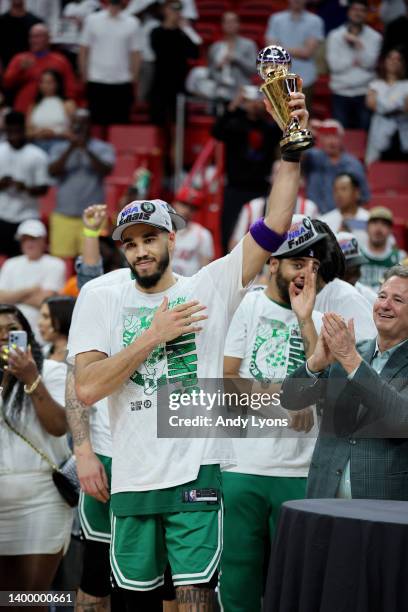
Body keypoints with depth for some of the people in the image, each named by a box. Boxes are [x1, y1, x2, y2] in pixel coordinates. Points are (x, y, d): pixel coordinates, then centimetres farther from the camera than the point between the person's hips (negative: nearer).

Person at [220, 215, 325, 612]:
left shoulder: (316, 322, 11)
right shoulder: (248, 306, 3)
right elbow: (225, 381, 0)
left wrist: (305, 321, -8)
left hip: (300, 472, 2)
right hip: (244, 469, -2)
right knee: (239, 576, 0)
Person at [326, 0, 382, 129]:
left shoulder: (375, 37, 2)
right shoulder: (335, 36, 1)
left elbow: (370, 63, -10)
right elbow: (335, 65, -8)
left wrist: (357, 42, -15)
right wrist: (357, 61, -4)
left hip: (365, 93, 0)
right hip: (341, 93, 0)